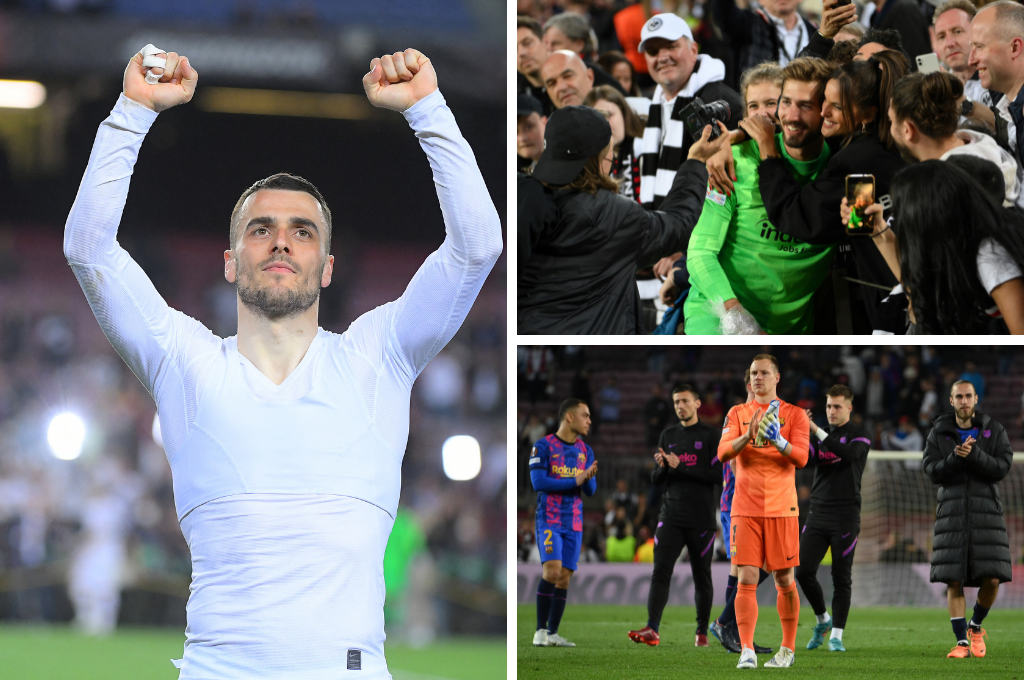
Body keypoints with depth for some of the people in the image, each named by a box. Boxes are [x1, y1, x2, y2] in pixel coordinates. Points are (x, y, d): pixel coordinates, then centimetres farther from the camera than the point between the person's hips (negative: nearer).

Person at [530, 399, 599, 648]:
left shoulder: (585, 451, 12)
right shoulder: (543, 446, -5)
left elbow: (591, 490, 9)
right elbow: (538, 482, -15)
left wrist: (589, 479, -15)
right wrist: (575, 481, -15)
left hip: (574, 524, 5)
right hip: (549, 521, -5)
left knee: (565, 577, 2)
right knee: (552, 569, -19)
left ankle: (553, 633, 7)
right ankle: (540, 630, -11)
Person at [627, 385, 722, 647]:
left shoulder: (711, 435, 1)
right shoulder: (668, 436, 14)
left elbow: (717, 474, -10)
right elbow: (655, 480, 15)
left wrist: (680, 466, -14)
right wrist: (661, 467, -8)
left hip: (701, 519, -3)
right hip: (671, 515, 3)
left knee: (702, 577, 5)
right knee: (660, 572, -12)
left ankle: (702, 632, 17)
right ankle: (652, 629, -21)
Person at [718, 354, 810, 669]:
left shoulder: (794, 415, 5)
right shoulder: (737, 414, 10)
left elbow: (801, 458, -7)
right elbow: (723, 452, -4)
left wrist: (778, 440, -25)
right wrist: (747, 436, -23)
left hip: (782, 509, -1)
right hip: (745, 509, 1)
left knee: (784, 580, 3)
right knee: (747, 580, -8)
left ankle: (788, 649, 15)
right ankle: (747, 651, -11)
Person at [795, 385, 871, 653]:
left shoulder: (859, 435, 0)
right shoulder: (820, 435, 14)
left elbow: (850, 454, -22)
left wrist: (817, 431, -28)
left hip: (845, 517, -4)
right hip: (817, 514, 4)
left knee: (841, 577, -3)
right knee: (803, 571, -3)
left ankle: (836, 635, 3)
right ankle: (822, 620, 19)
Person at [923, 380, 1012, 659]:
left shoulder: (994, 431, 5)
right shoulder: (938, 434, 6)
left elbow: (1002, 468, -6)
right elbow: (933, 472, -4)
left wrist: (973, 455, -21)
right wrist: (956, 457, -22)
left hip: (986, 511, 0)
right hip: (952, 509, 0)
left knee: (991, 579, -9)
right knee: (954, 581, -6)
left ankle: (976, 626, 18)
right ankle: (962, 642, 1)